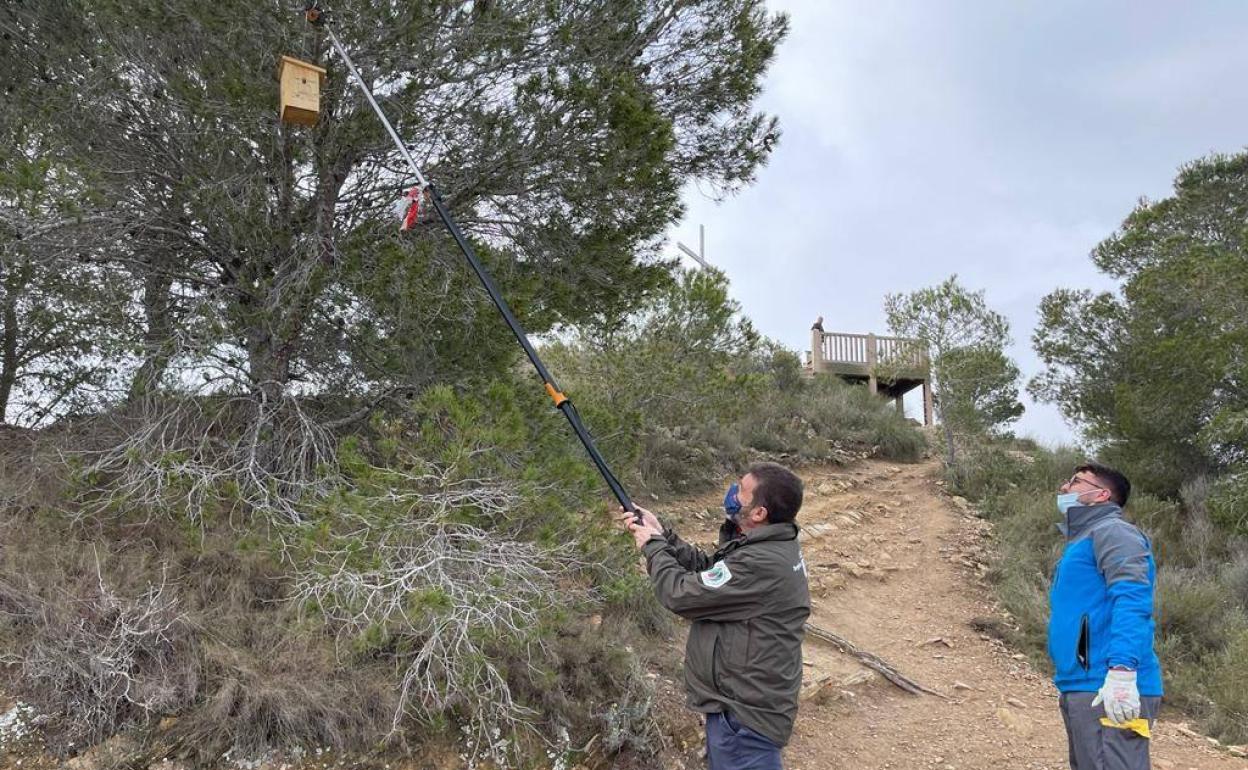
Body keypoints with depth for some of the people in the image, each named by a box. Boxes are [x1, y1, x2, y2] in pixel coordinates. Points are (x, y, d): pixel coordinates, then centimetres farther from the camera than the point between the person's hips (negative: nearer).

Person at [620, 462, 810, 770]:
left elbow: (681, 594, -23)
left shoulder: (762, 564, -31)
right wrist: (660, 534, 5)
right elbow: (706, 571, 12)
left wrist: (652, 547, -7)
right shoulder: (770, 543, 1)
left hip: (745, 715, -10)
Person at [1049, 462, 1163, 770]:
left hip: (1109, 693, -10)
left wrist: (1122, 672, -31)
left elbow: (1131, 599, -20)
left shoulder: (1111, 531, -5)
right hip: (1081, 689, 10)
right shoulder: (1081, 540, 24)